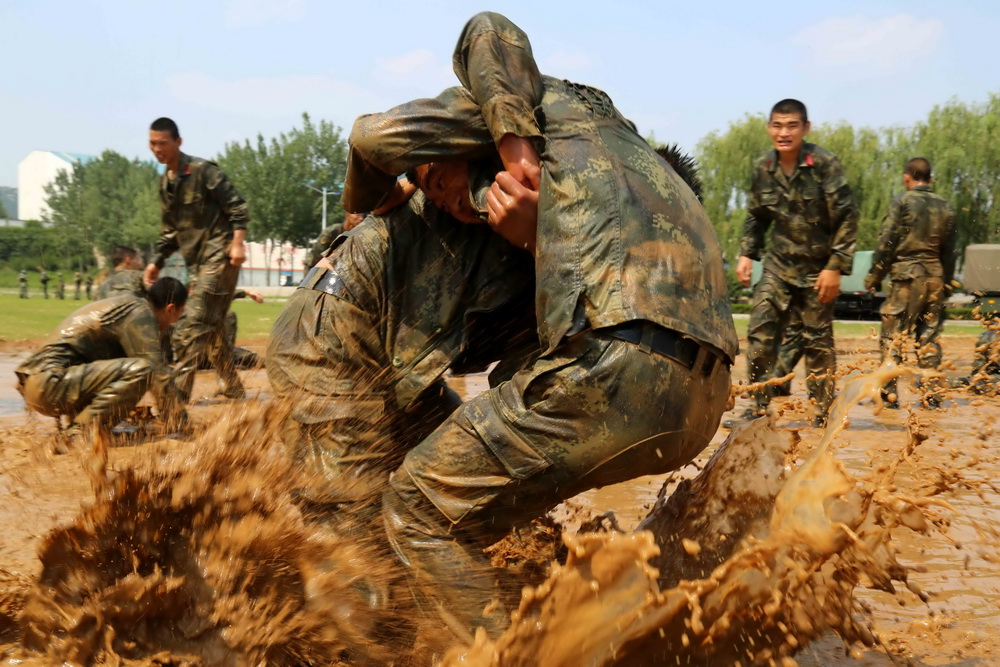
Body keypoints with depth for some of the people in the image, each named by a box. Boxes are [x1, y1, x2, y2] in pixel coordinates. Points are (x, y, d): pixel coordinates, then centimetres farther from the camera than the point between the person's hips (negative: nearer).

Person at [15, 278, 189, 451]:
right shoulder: (139, 313, -7)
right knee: (140, 370, -21)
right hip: (49, 384, -10)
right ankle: (80, 435, -15)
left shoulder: (125, 304, 23)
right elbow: (156, 370, -12)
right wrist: (181, 424, -6)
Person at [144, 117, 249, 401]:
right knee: (210, 328, 13)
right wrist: (157, 261, 13)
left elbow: (237, 206, -13)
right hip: (197, 261, 9)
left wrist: (237, 242, -21)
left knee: (195, 327, -13)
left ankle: (178, 392, -13)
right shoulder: (165, 182, 14)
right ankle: (233, 390, 25)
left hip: (219, 256, -9)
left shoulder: (202, 171, -10)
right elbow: (170, 230, 21)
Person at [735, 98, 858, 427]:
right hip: (779, 263, 4)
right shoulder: (762, 168, -1)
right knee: (760, 331, -6)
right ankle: (758, 406, 3)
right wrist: (747, 254, 3)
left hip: (818, 267, -4)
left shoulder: (825, 164, -14)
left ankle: (823, 414, 17)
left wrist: (835, 266, -15)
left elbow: (847, 218, -12)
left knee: (818, 341, 4)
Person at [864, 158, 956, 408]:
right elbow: (949, 250, 15)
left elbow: (886, 242, -8)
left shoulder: (902, 202, -4)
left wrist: (874, 276, -1)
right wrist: (946, 284, 21)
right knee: (929, 337, 10)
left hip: (906, 276, -5)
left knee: (892, 335, 0)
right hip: (935, 277, 5)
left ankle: (889, 394, -3)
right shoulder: (945, 207, 11)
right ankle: (932, 394, 9)